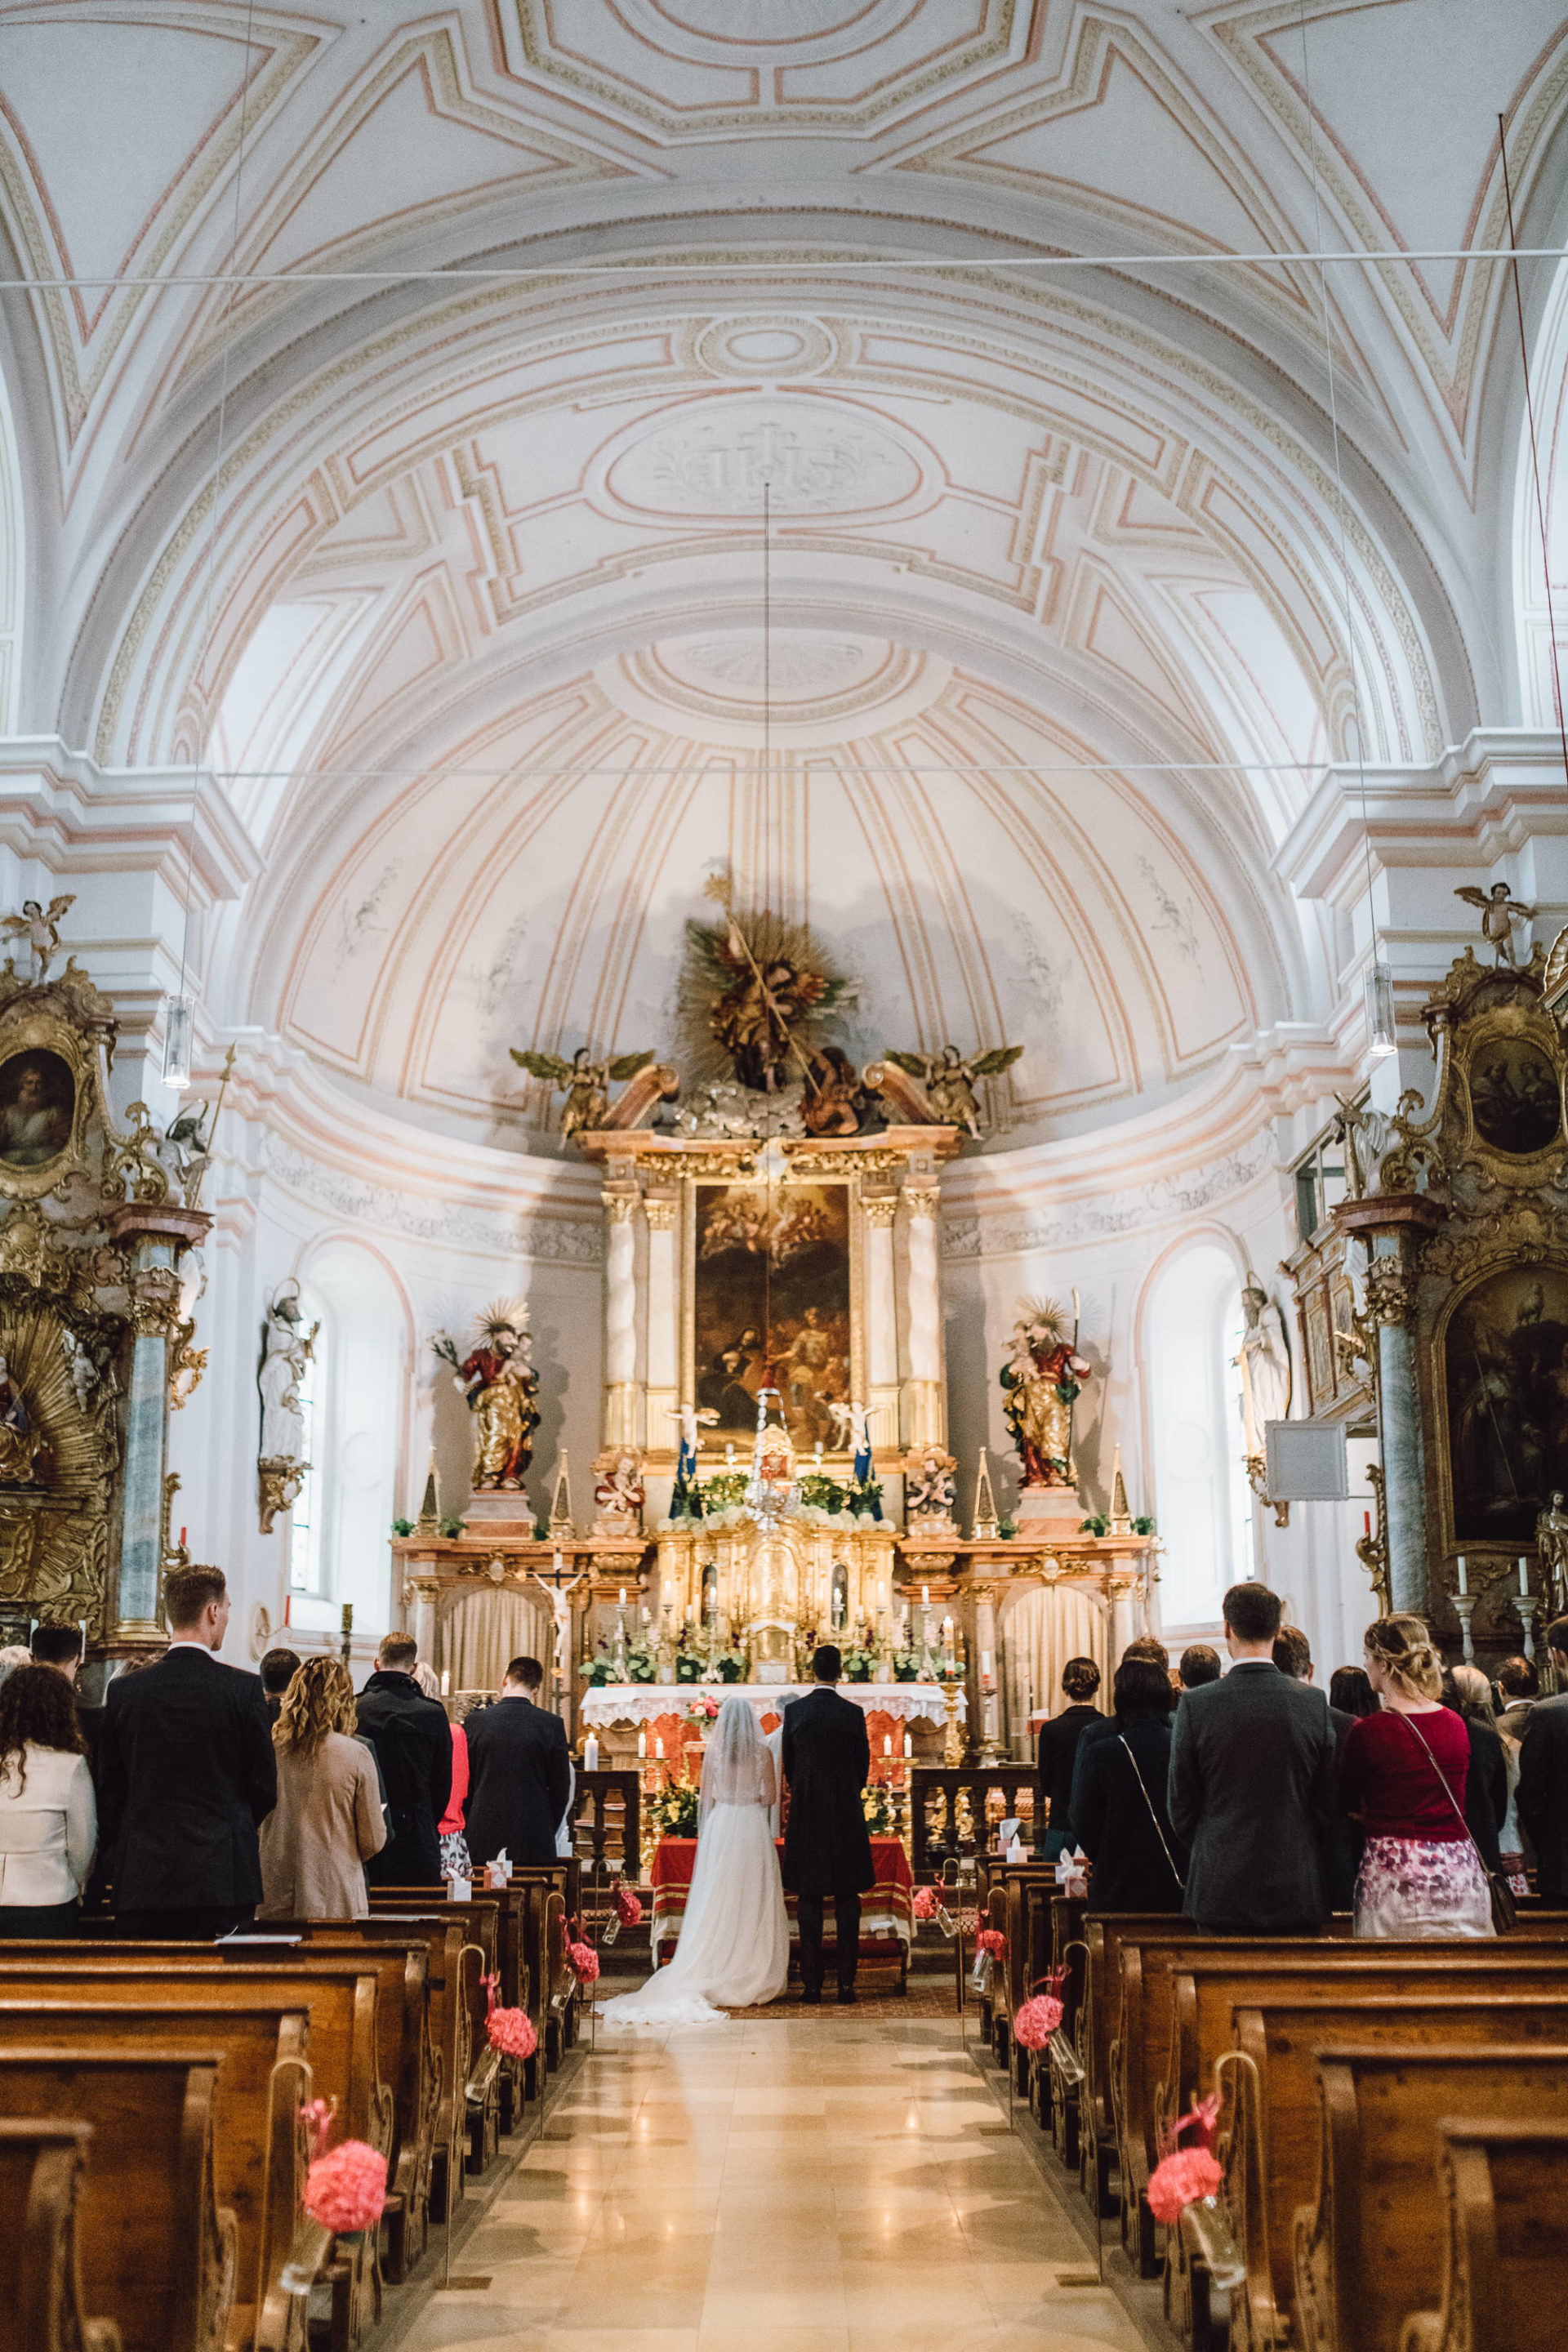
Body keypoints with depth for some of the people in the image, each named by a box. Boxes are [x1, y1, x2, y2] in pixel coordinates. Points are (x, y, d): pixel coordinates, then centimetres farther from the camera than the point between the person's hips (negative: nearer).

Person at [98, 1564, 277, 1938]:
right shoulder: (243, 1689, -7)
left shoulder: (124, 1690, 1)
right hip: (223, 1878, -2)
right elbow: (264, 1785, -1)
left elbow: (108, 1788, 7)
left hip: (143, 1882, 3)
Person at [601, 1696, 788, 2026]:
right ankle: (753, 1982, 6)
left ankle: (711, 1978, 1)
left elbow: (706, 1798, 4)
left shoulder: (713, 1751, 0)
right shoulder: (762, 1750, -3)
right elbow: (772, 1797, 2)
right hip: (753, 1828, -1)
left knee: (716, 1904, 3)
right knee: (754, 1905, 4)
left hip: (721, 1825, 1)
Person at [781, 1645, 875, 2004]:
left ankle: (811, 1984, 5)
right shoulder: (853, 1714, -6)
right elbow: (863, 1765, 3)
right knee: (847, 1899, 5)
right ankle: (846, 1982, 2)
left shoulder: (794, 1711, -2)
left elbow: (788, 1763, 6)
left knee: (808, 1900, 6)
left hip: (805, 1813, 1)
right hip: (846, 1813, -1)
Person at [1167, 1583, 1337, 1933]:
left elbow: (1180, 1805, -2)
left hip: (1221, 1886, -1)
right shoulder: (1314, 1703, -4)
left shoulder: (1195, 1704, -9)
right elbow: (1327, 1801, 2)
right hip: (1296, 1889, 2)